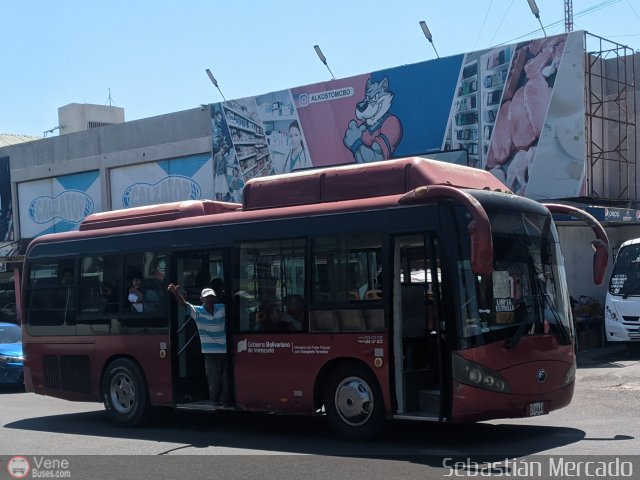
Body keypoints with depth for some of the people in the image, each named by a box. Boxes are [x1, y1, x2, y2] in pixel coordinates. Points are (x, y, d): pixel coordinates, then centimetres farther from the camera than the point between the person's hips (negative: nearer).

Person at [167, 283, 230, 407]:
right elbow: (184, 303, -16)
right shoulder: (197, 311, -4)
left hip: (225, 350, 2)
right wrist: (175, 292, -32)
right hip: (210, 352, -2)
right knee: (214, 378, 3)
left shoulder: (222, 308, 2)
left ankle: (225, 400, 19)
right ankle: (215, 400, 19)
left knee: (226, 377, 7)